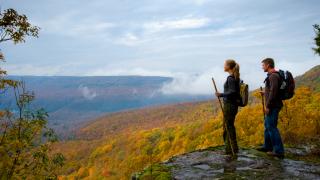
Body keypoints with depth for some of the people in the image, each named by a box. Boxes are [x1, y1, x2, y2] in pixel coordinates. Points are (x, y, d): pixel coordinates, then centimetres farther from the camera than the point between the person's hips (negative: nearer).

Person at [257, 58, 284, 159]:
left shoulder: (273, 76, -16)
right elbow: (275, 91, 20)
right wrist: (265, 93, 18)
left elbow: (274, 91, -23)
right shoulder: (272, 75, 15)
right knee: (267, 125, 18)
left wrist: (268, 106, -21)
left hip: (272, 106, -11)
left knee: (271, 127, -7)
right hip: (272, 106, 11)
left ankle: (279, 151, -3)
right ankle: (267, 146, 29)